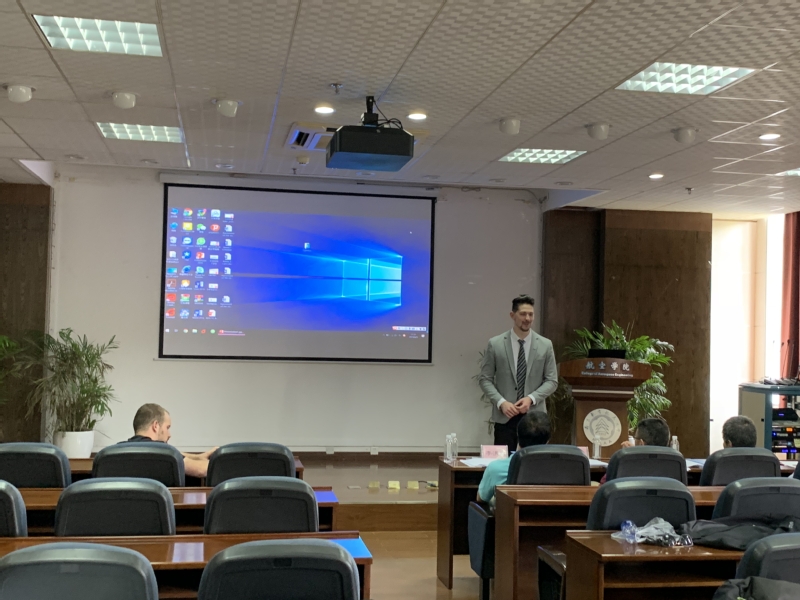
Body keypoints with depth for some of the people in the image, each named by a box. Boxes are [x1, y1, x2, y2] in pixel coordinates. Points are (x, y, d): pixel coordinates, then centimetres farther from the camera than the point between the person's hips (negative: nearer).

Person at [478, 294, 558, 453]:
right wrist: (501, 402, -13)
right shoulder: (495, 344, 0)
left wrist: (531, 398, -12)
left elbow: (552, 380, 4)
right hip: (505, 416, -1)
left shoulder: (545, 345, 4)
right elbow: (484, 379, 1)